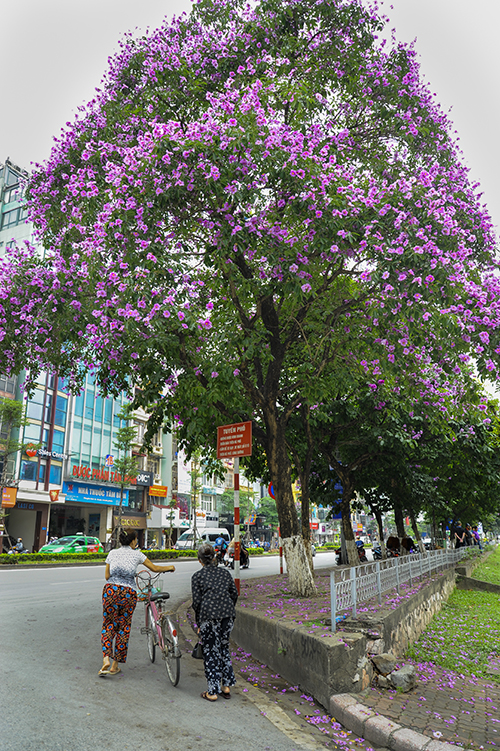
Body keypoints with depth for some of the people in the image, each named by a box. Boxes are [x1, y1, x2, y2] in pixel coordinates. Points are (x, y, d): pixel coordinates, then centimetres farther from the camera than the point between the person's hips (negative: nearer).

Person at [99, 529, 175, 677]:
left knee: (108, 626, 14)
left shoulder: (112, 553, 8)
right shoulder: (137, 554, 2)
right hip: (128, 593, -1)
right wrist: (170, 567, 26)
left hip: (110, 590, 2)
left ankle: (106, 659, -3)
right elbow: (154, 568, 10)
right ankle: (115, 666, 17)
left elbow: (107, 576, 11)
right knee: (123, 628, 11)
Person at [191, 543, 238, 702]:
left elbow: (197, 601, -1)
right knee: (224, 648, 19)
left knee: (210, 652, 7)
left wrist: (198, 624, 7)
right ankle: (226, 687, 23)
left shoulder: (197, 576, 4)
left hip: (209, 616, -4)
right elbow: (234, 594, 12)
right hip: (228, 615, 4)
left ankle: (212, 692, 12)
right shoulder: (225, 572, 15)